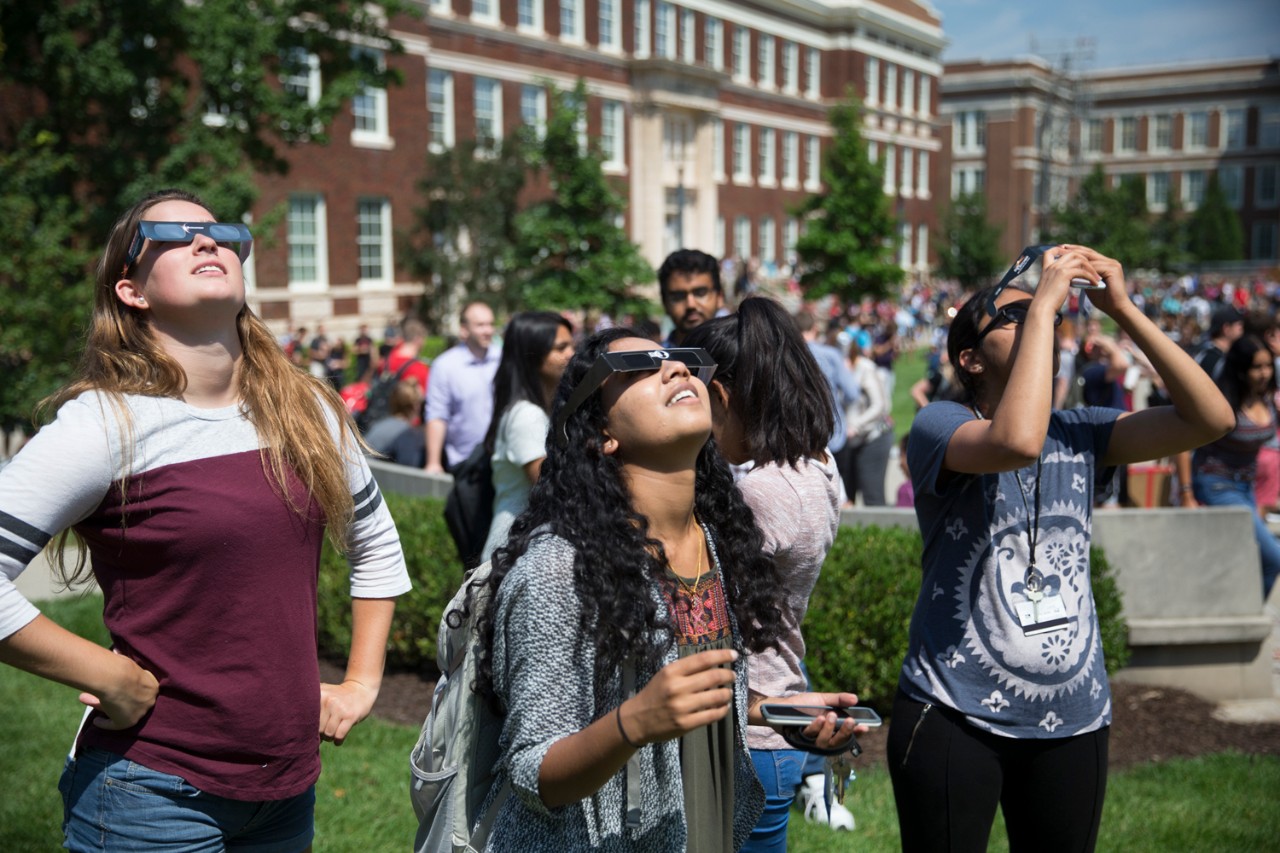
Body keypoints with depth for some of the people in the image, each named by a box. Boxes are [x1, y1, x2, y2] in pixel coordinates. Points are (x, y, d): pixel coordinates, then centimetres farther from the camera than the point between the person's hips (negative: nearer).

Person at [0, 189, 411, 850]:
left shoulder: (307, 412, 3)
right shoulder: (107, 423, -13)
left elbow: (376, 545, 17)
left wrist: (361, 684, 11)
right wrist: (113, 680, -16)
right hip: (156, 791, -5)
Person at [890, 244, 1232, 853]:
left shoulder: (1080, 432, 4)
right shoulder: (938, 425, -11)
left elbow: (1211, 419, -7)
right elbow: (1017, 442, -33)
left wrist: (1123, 310, -12)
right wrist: (1042, 303, -23)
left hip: (1074, 718, 5)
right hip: (955, 715, -5)